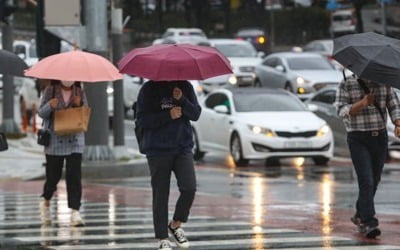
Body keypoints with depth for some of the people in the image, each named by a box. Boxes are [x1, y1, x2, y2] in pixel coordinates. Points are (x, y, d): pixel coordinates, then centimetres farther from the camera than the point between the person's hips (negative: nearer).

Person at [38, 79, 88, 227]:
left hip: (75, 141, 1)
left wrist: (80, 105, -11)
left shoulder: (80, 93, 7)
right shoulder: (51, 90, 2)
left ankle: (75, 212, -11)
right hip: (55, 141, -1)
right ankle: (45, 203, 32)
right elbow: (41, 113, 2)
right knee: (53, 176, 4)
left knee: (74, 176, -9)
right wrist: (50, 105, -19)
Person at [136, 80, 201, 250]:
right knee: (160, 194, -1)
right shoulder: (149, 89, -2)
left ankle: (176, 225, 13)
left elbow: (196, 114, 3)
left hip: (183, 148, 3)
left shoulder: (185, 87, 8)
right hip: (158, 150, -3)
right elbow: (141, 120, -8)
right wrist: (168, 116, -17)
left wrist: (182, 100, -14)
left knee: (189, 188, -11)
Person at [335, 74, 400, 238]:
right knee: (366, 182, -17)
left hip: (380, 138, 4)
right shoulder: (346, 85, -6)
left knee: (374, 181, 14)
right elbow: (342, 111, -15)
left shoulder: (384, 84, 4)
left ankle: (360, 216, 35)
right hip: (358, 141, -4)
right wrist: (362, 103, -31)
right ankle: (369, 224, -22)